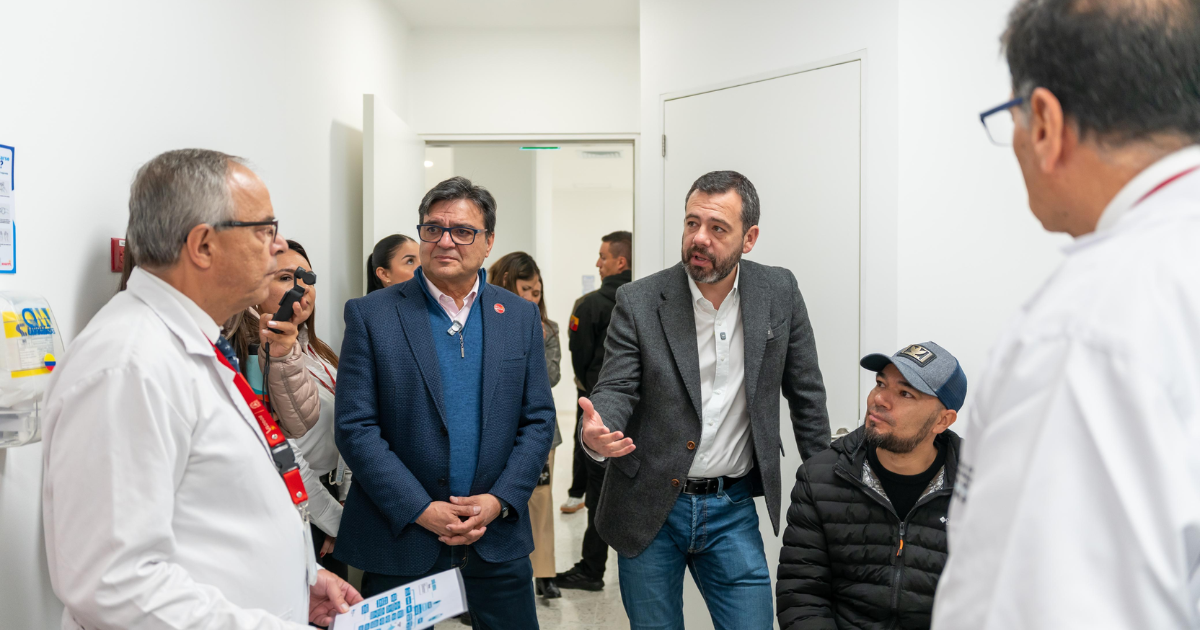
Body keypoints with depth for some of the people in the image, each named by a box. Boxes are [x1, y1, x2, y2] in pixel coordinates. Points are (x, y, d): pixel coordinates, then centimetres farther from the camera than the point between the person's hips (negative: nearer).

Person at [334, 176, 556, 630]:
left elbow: (539, 420, 5)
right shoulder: (371, 315, -3)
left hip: (497, 533, 2)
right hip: (400, 533, -2)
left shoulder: (520, 316, 5)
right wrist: (420, 510, -14)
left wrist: (500, 500, -8)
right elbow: (354, 426, -8)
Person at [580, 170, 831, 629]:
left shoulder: (779, 293, -1)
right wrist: (596, 431, -31)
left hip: (732, 509, 1)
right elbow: (615, 389, -8)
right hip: (649, 508, -1)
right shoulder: (638, 302, -7)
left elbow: (805, 391, 6)